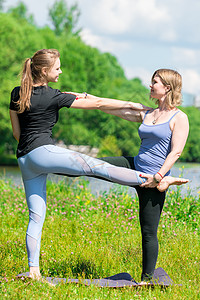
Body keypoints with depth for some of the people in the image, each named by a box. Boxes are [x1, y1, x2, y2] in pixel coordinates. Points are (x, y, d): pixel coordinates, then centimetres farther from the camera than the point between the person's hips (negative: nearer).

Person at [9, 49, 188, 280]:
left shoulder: (16, 94, 12)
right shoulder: (52, 96, -6)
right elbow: (97, 104, -2)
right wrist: (131, 105, 5)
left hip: (24, 161, 7)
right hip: (42, 151, -7)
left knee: (36, 216, 7)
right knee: (97, 167, -13)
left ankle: (33, 270, 3)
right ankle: (155, 179, -20)